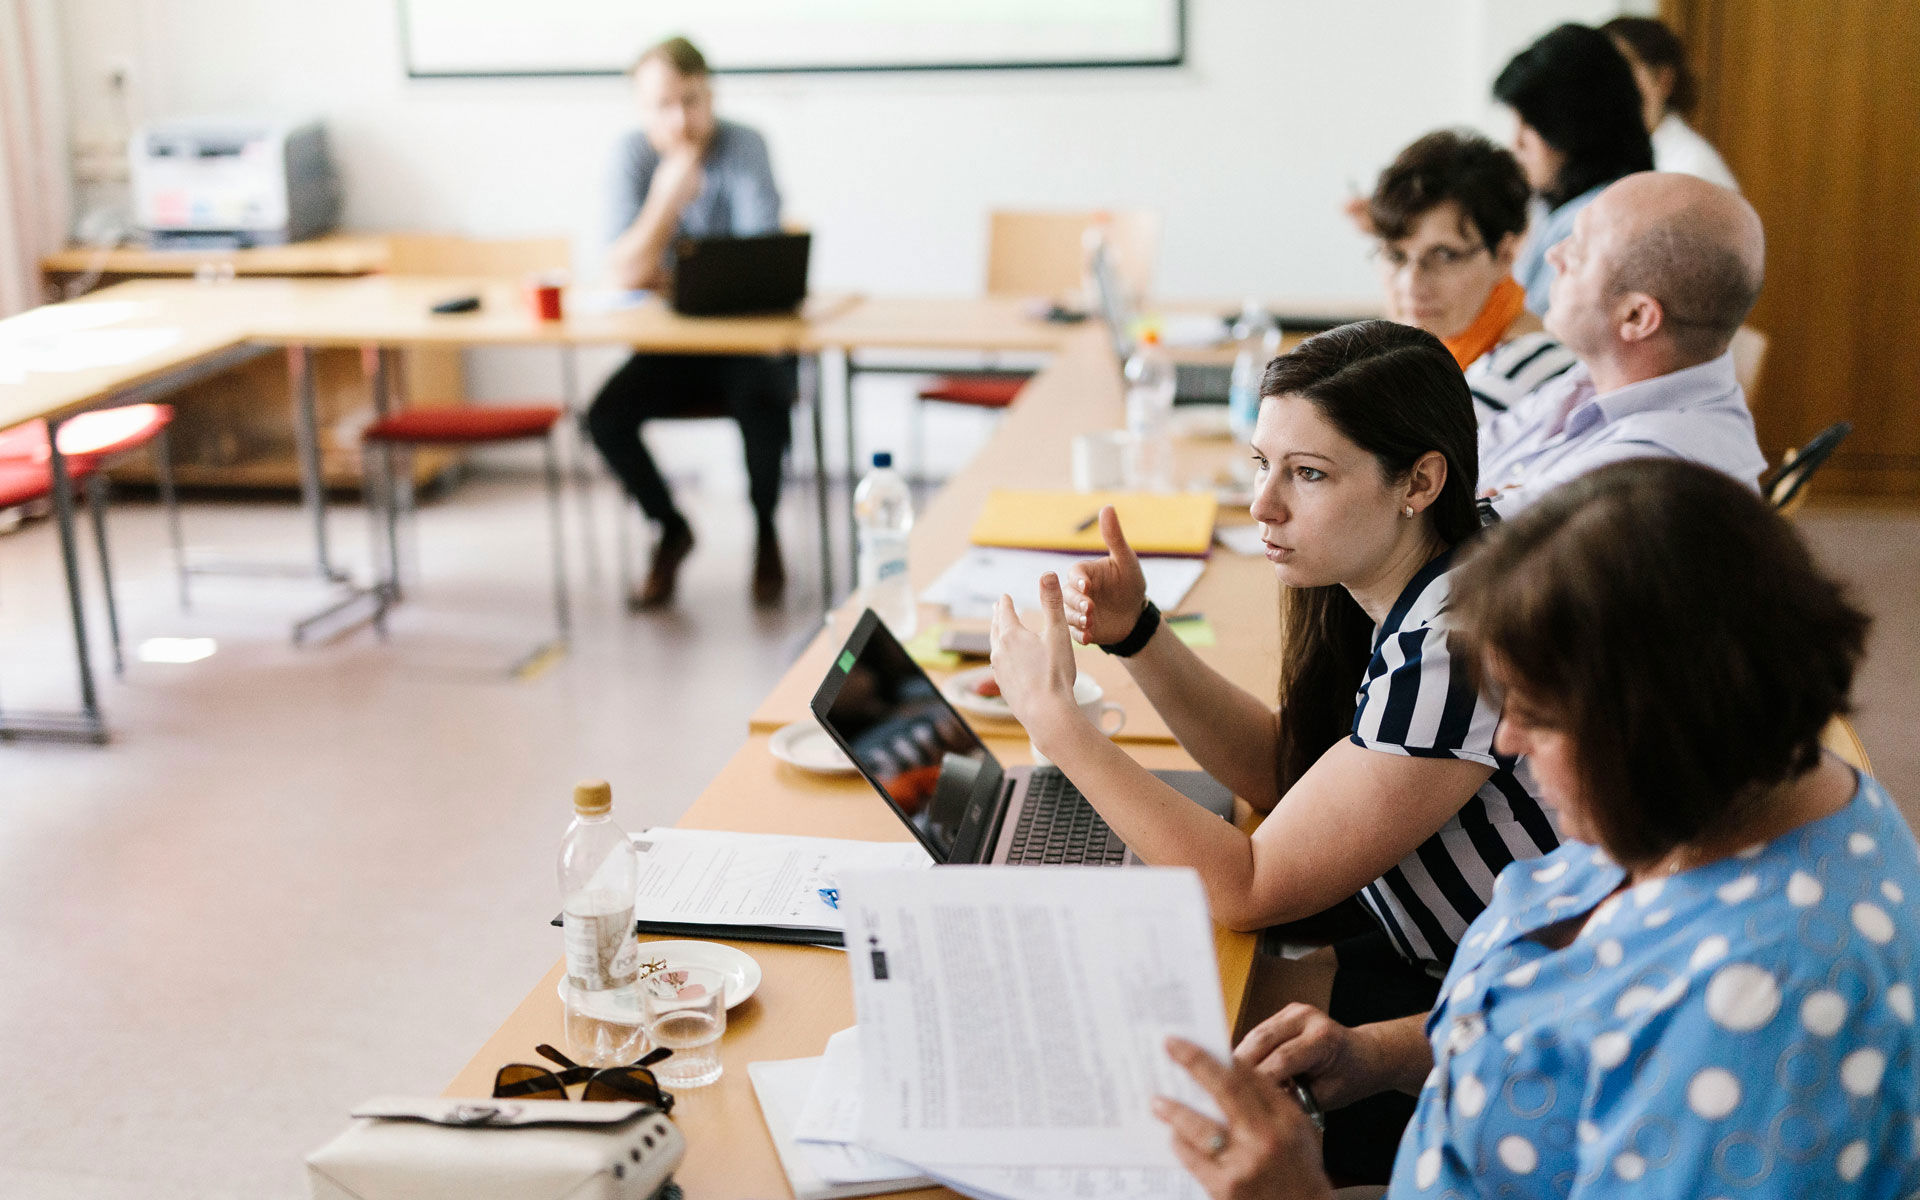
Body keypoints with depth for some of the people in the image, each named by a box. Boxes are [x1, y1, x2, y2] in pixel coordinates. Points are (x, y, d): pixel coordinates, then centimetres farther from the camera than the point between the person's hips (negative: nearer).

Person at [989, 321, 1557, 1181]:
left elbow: (1251, 891, -24)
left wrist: (1055, 718, -24)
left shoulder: (1458, 648, -30)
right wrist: (1137, 634, -4)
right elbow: (1279, 769, 9)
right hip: (1443, 968, 8)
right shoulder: (1390, 590, -3)